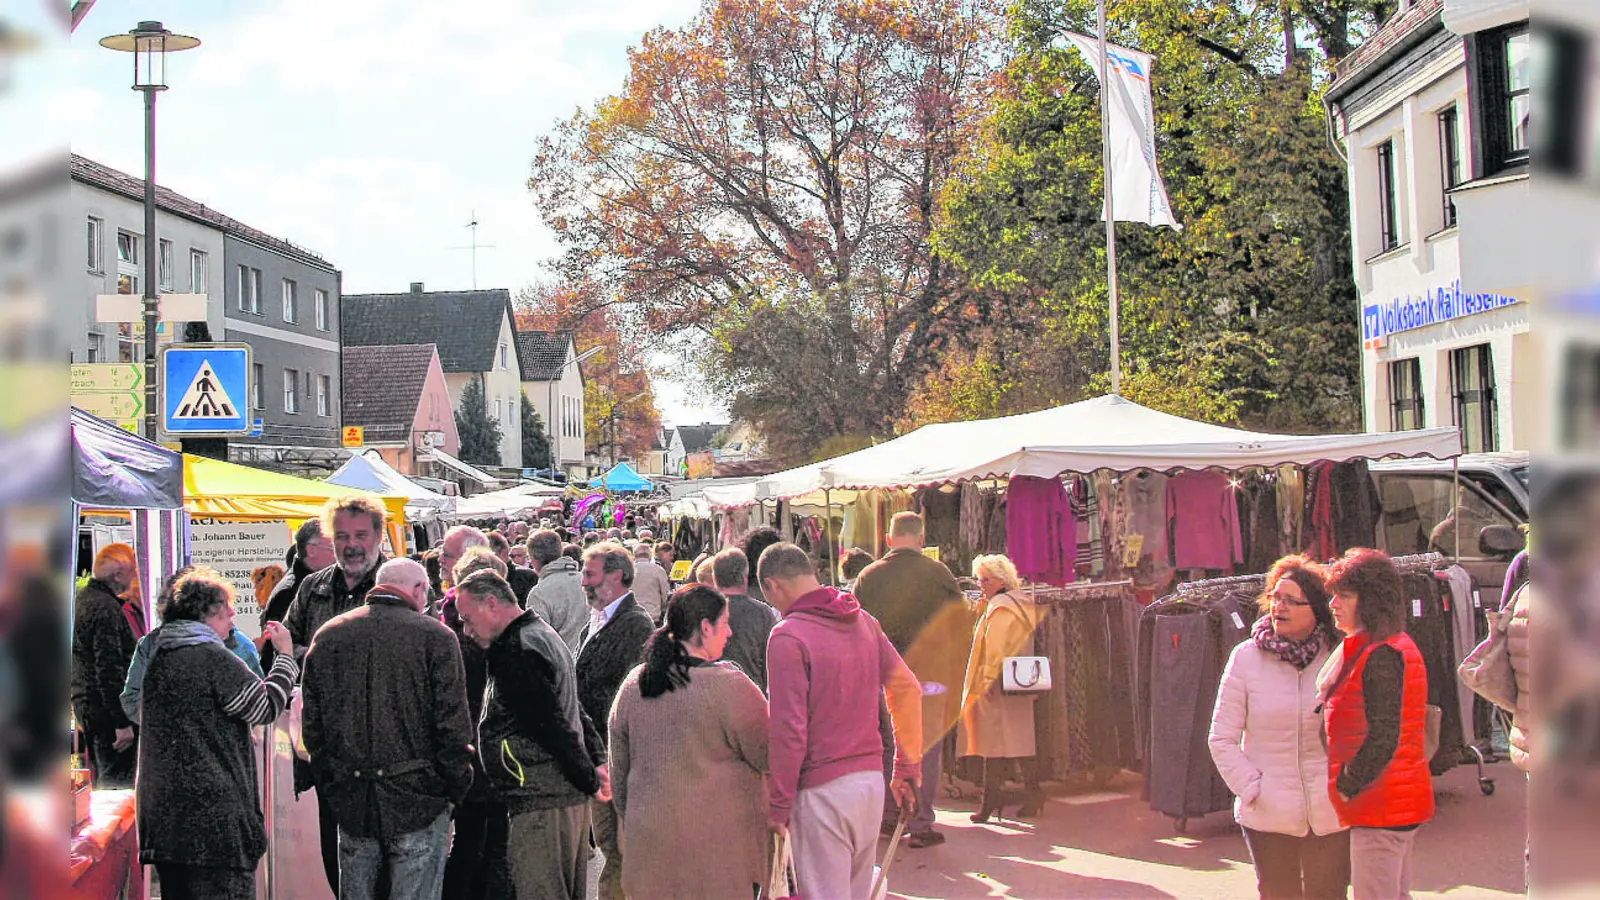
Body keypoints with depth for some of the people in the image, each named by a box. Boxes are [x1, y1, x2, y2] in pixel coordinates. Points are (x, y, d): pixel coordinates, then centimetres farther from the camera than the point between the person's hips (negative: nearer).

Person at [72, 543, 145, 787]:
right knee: (118, 782, -7)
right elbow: (109, 670, -24)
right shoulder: (106, 609, -20)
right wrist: (123, 723, -22)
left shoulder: (84, 597, 12)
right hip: (107, 710, -11)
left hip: (86, 703, 11)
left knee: (102, 780, 18)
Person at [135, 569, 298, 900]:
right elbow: (266, 707, -8)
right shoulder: (213, 657, -12)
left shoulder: (159, 658, 13)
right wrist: (285, 656, 4)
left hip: (163, 809, 8)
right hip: (213, 809, -8)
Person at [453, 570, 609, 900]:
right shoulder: (543, 635, 18)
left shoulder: (515, 653, -16)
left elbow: (552, 727, -19)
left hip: (540, 804, -10)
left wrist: (589, 781, -11)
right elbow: (574, 711, 21)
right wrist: (598, 760, 13)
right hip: (569, 797, 11)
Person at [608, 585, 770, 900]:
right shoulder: (729, 686, -13)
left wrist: (630, 828, 26)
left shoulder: (632, 687, 7)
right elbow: (769, 757, -8)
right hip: (721, 849, -5)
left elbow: (619, 774, 15)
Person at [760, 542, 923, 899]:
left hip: (823, 790, -7)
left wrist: (778, 804, -9)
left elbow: (789, 729, -17)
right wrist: (907, 767, 17)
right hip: (871, 778, 7)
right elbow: (907, 689, 11)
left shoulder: (787, 636, -14)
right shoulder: (864, 622, 7)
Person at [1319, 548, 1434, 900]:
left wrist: (1346, 786, -15)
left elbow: (1383, 738, -25)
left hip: (1380, 806, -11)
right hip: (1405, 801, 11)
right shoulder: (1398, 645, 14)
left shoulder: (1380, 655, -19)